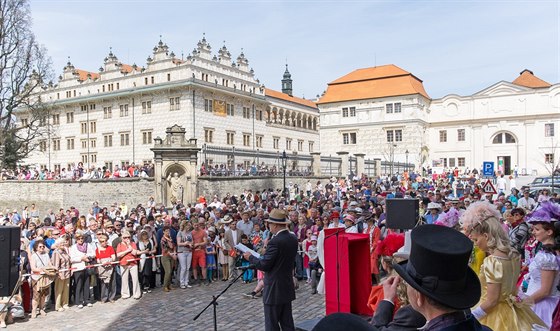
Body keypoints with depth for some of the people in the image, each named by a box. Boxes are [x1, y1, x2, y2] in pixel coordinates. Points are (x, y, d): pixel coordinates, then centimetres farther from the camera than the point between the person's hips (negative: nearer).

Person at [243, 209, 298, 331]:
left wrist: (250, 257, -3)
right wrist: (265, 255, 13)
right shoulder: (293, 238, 3)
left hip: (274, 290, -8)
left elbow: (264, 265, -19)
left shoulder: (275, 241, -22)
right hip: (287, 288, 8)